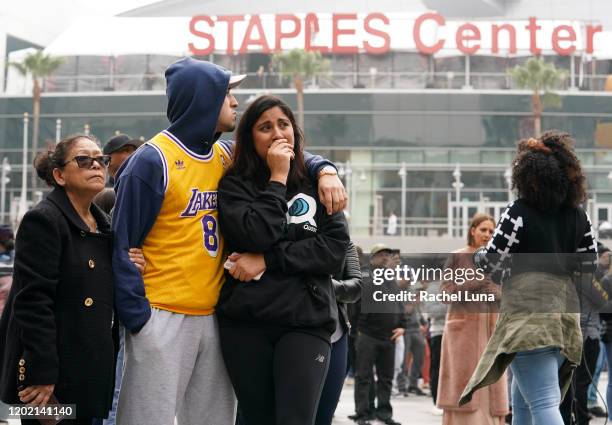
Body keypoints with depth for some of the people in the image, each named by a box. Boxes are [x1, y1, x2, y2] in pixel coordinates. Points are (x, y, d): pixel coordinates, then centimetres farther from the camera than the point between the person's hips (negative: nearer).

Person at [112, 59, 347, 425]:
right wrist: (137, 315, -16)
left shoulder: (226, 155, 11)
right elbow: (122, 245, -9)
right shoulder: (153, 161, -9)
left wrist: (324, 170, 2)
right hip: (162, 317, -7)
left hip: (213, 316, 7)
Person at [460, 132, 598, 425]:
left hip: (527, 313, -7)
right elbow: (589, 266, 13)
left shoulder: (519, 213, -8)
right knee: (523, 398, 23)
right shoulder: (579, 216, 9)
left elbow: (491, 262, -6)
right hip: (566, 313, 7)